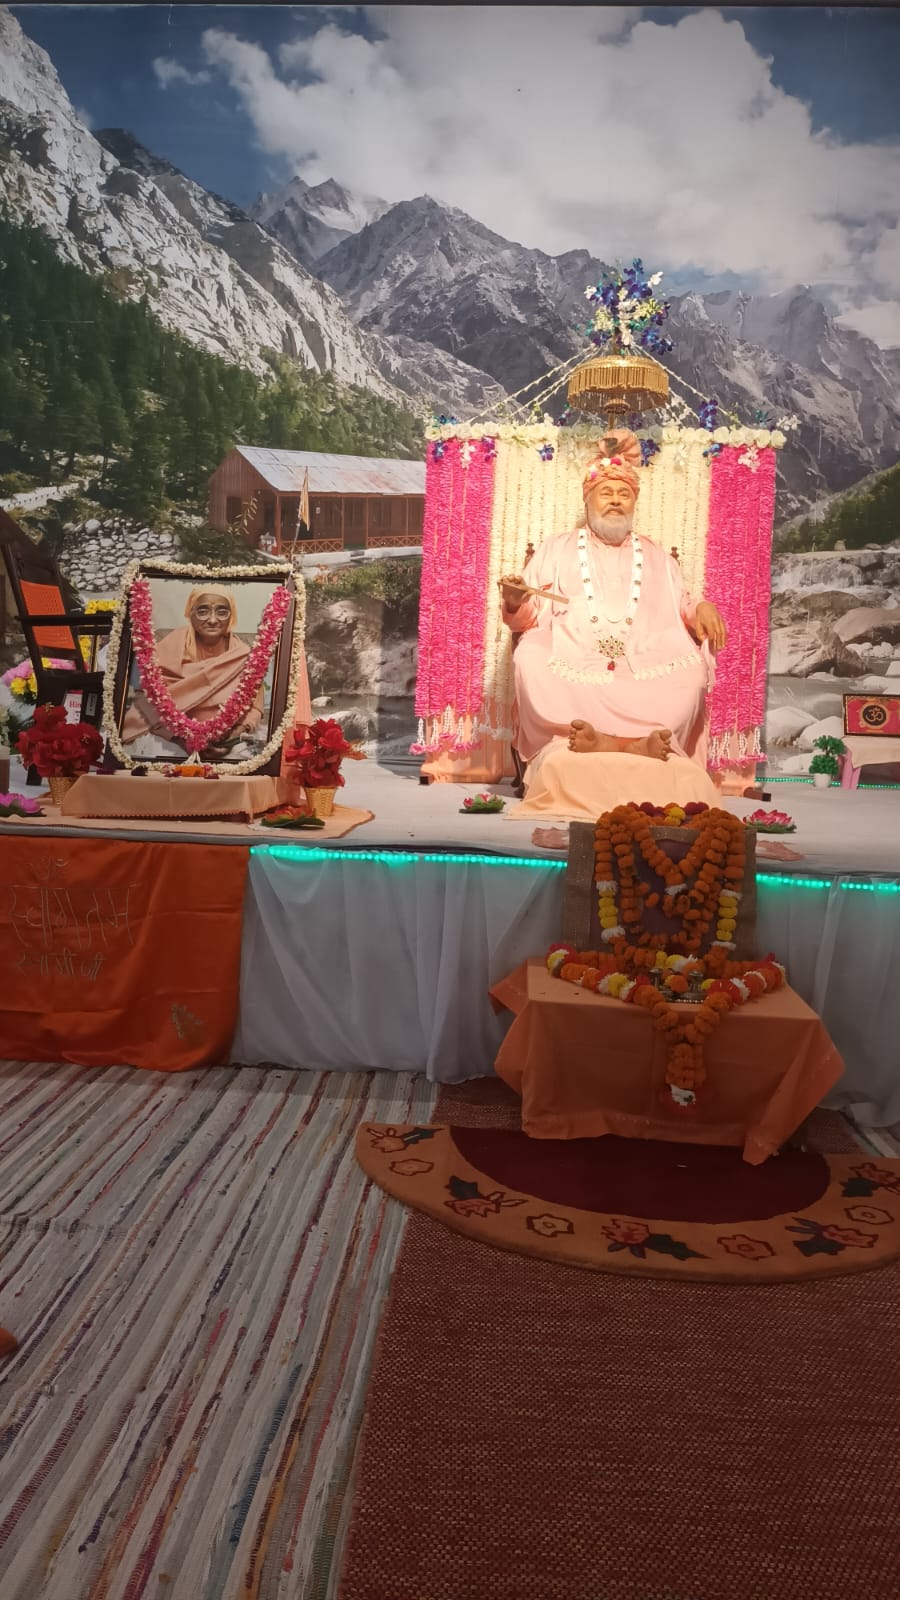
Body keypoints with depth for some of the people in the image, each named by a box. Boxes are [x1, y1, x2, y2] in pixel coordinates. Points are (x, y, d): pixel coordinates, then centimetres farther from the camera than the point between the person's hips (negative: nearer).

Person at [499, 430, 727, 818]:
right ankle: (634, 743, -41)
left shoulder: (655, 558, 25)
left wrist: (702, 608, -3)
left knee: (692, 668, -28)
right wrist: (515, 603, -15)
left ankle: (601, 741, -38)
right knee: (529, 659, -34)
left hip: (643, 671, 2)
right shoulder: (557, 550, 17)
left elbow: (680, 608, 21)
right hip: (570, 668, -1)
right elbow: (527, 618, 9)